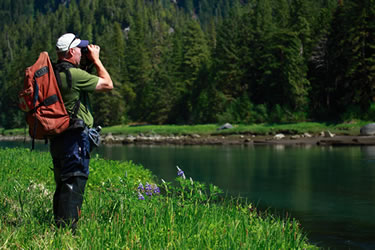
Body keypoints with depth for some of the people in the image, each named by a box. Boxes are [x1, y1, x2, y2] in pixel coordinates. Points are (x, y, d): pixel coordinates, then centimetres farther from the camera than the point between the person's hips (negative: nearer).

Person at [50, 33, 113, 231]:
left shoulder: (53, 73, 9)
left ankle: (59, 226, 22)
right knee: (73, 185, -5)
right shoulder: (74, 74, -16)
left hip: (56, 138, 9)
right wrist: (96, 59, 2)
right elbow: (108, 85, -7)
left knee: (62, 185, 16)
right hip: (75, 138, -9)